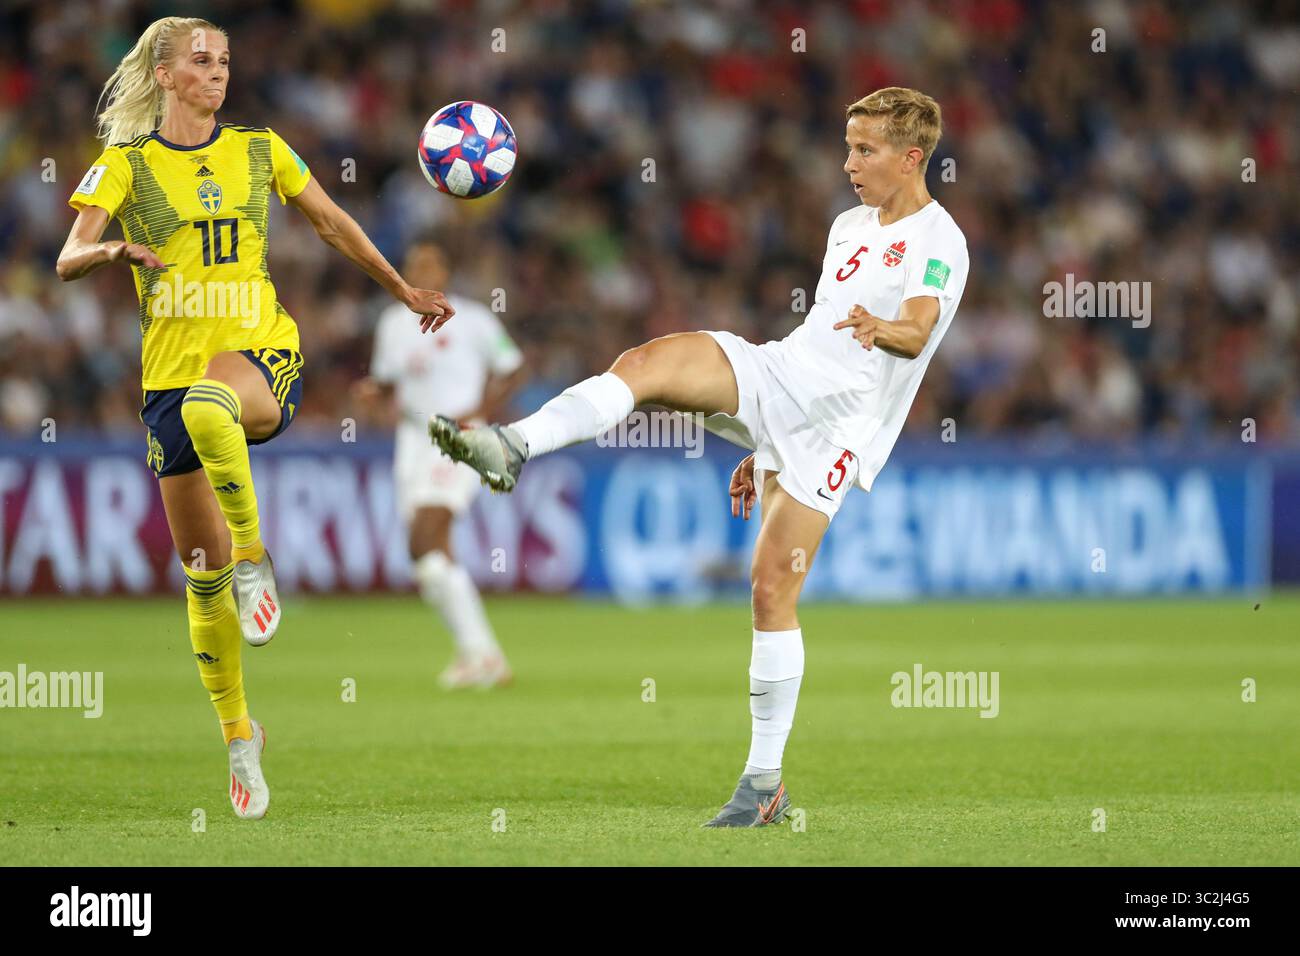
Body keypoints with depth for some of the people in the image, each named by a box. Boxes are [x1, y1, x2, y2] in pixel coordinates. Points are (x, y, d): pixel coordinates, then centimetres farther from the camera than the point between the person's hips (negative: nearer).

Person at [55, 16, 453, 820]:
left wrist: (403, 289, 24)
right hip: (172, 370, 1)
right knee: (203, 574, 4)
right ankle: (238, 732, 20)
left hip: (264, 354, -1)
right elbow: (68, 261, -9)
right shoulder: (126, 164, 3)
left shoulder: (260, 150, 9)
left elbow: (333, 223, 22)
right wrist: (119, 251, -30)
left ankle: (254, 559, -23)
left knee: (209, 407, -42)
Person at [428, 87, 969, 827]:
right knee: (647, 362, -20)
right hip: (778, 377, 7)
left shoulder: (939, 242, -6)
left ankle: (767, 781, -2)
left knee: (773, 588, -10)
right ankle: (510, 448, -32)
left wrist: (882, 330, -50)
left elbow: (918, 328, -25)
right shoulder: (851, 226, 21)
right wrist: (762, 449, 29)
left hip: (833, 425, -7)